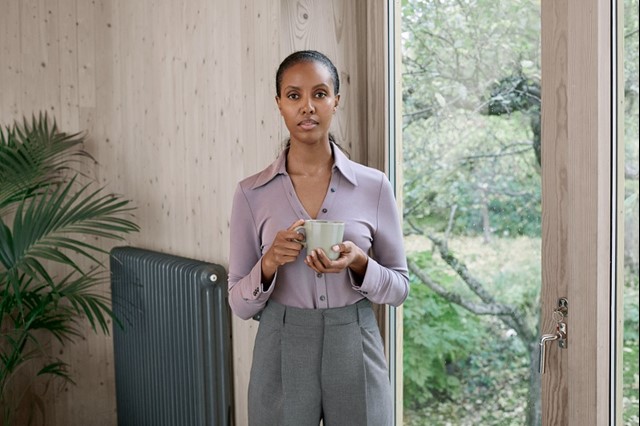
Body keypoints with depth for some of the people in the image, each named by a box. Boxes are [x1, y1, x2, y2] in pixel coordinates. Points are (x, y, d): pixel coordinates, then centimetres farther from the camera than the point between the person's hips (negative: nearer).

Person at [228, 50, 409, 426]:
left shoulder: (374, 186, -3)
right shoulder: (252, 193, -3)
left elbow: (400, 287, 3)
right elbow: (239, 305, 0)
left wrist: (359, 263, -16)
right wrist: (268, 264, -18)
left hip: (355, 352, 0)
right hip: (281, 355, 0)